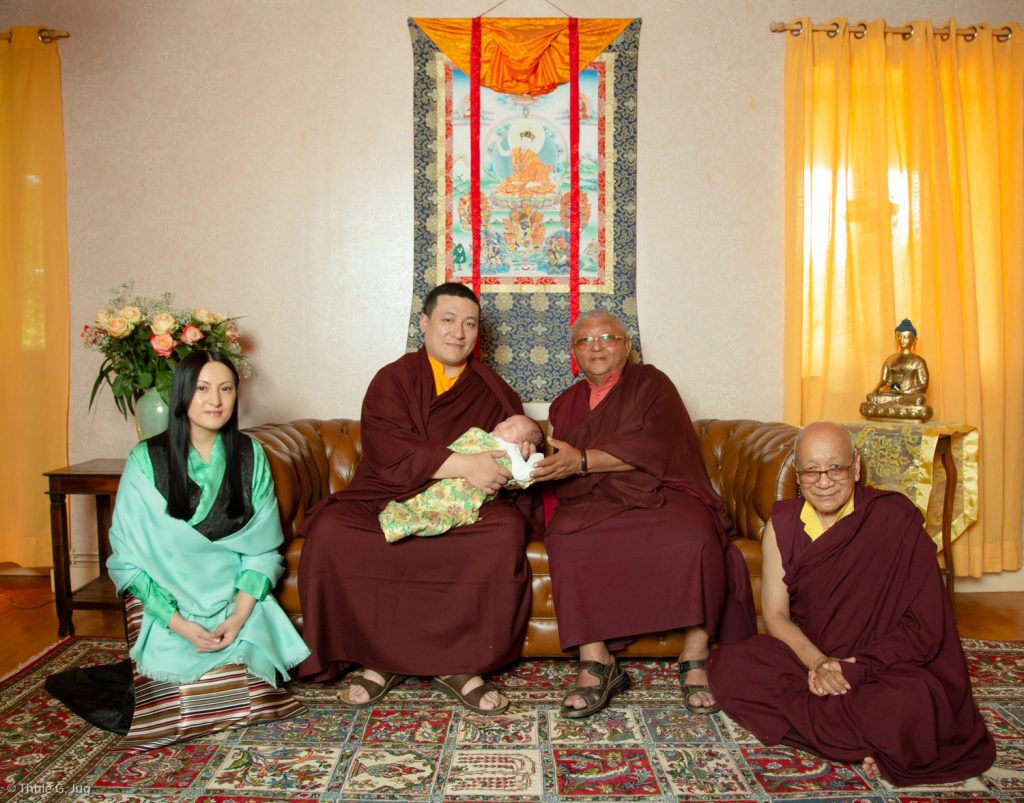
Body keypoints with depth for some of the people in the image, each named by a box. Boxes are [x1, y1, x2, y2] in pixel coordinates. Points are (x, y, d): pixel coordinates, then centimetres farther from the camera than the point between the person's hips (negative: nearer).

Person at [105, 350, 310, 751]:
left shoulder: (250, 455, 2)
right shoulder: (146, 460, -6)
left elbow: (262, 545, 0)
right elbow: (129, 557, -7)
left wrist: (239, 616, -15)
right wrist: (179, 624, -17)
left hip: (235, 596, 2)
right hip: (165, 601, -1)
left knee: (246, 695, -19)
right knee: (179, 703, -20)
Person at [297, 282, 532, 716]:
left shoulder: (493, 391, 15)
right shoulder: (393, 380, 4)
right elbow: (389, 452, -12)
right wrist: (462, 464, -24)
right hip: (387, 499, -1)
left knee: (506, 532, -31)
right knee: (330, 532, -29)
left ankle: (458, 664, -19)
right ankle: (378, 659, -13)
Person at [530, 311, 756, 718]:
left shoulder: (651, 384, 9)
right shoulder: (564, 405, 23)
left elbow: (653, 447, -10)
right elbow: (556, 475, 17)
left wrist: (582, 460, -18)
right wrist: (540, 463, -8)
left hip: (660, 496, -2)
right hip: (595, 504, 3)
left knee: (695, 535, -35)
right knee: (564, 537, -32)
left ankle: (694, 659, -23)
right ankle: (596, 663, -31)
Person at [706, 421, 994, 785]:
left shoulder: (895, 518, -12)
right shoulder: (782, 525, -2)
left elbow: (925, 626, -12)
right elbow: (776, 615, -1)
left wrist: (856, 668, -21)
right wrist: (818, 663, -20)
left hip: (886, 666, -4)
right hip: (808, 656, 5)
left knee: (909, 707, -38)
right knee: (728, 668, -21)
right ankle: (869, 743, -14)